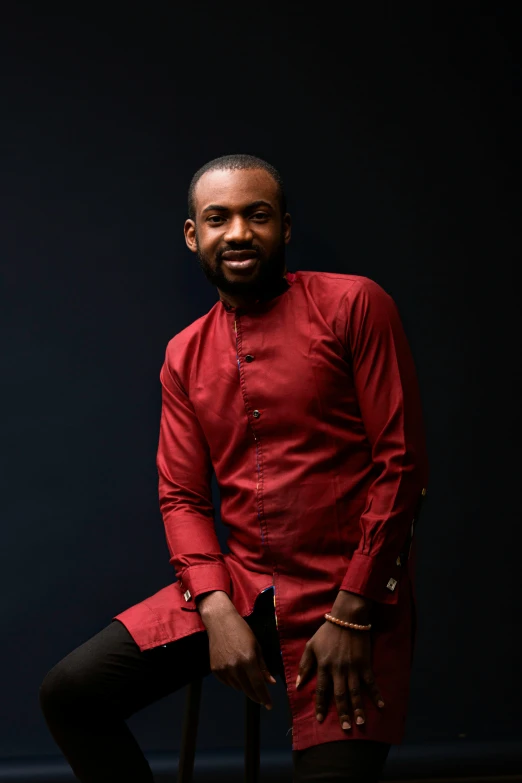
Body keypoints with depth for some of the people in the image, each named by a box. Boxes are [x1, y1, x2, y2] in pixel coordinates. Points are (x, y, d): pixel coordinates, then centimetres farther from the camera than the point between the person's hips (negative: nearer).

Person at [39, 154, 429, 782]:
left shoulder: (353, 305, -6)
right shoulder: (184, 357, 10)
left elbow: (401, 464, -9)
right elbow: (182, 497, 8)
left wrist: (350, 615, -13)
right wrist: (217, 610, -10)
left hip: (349, 594, -4)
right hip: (237, 585, 5)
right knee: (68, 694, -5)